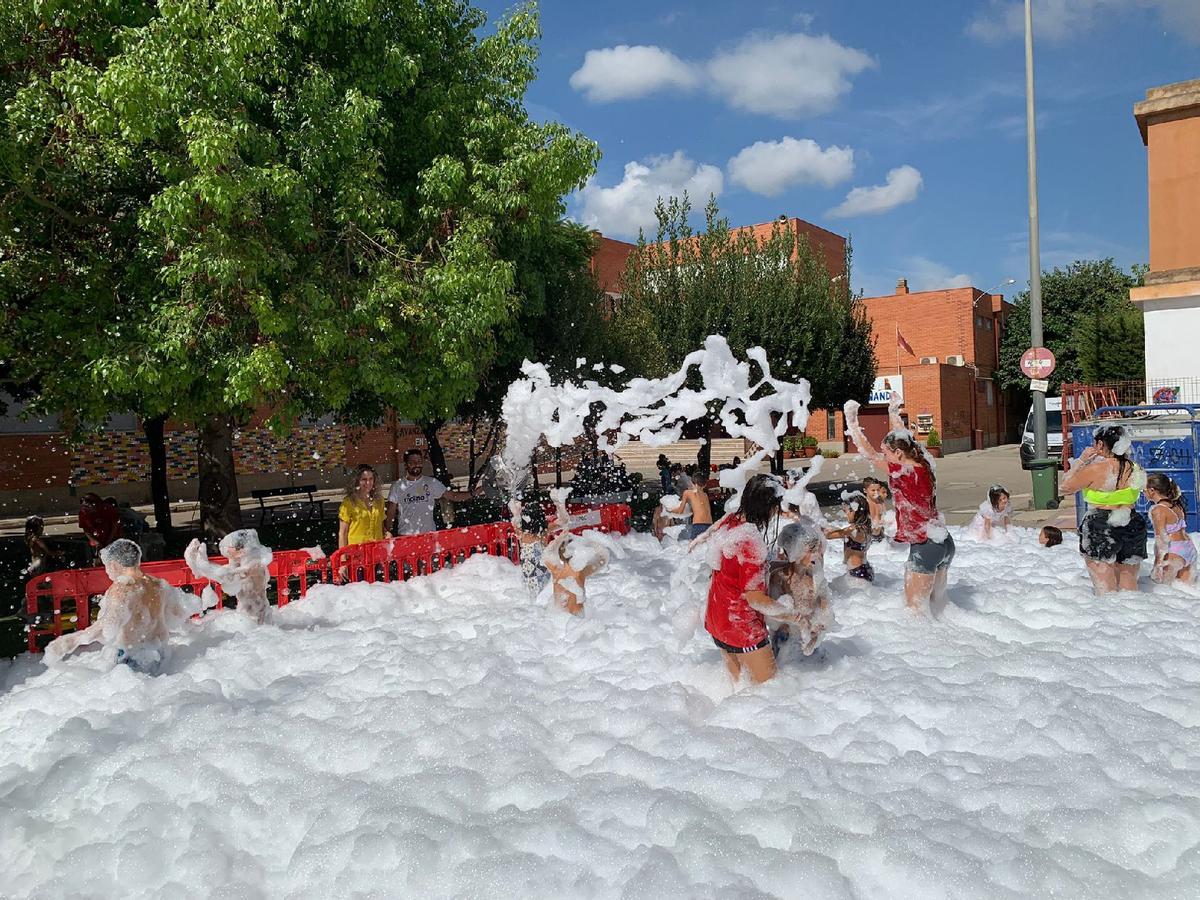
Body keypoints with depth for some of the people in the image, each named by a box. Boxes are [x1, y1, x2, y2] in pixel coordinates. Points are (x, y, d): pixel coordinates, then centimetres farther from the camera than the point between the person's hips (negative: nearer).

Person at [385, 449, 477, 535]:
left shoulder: (432, 483, 6)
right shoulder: (397, 485, 6)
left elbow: (453, 496, 3)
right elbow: (390, 513, 6)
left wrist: (472, 494, -10)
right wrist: (386, 532, -5)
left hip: (429, 533, 1)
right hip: (405, 535, -1)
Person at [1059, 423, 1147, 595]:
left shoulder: (1094, 469, -13)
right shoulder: (1134, 469, 3)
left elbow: (1063, 489, -3)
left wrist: (1080, 461, 1)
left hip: (1101, 529, -5)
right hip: (1133, 527, 5)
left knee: (1106, 591, 0)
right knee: (1129, 587, 15)